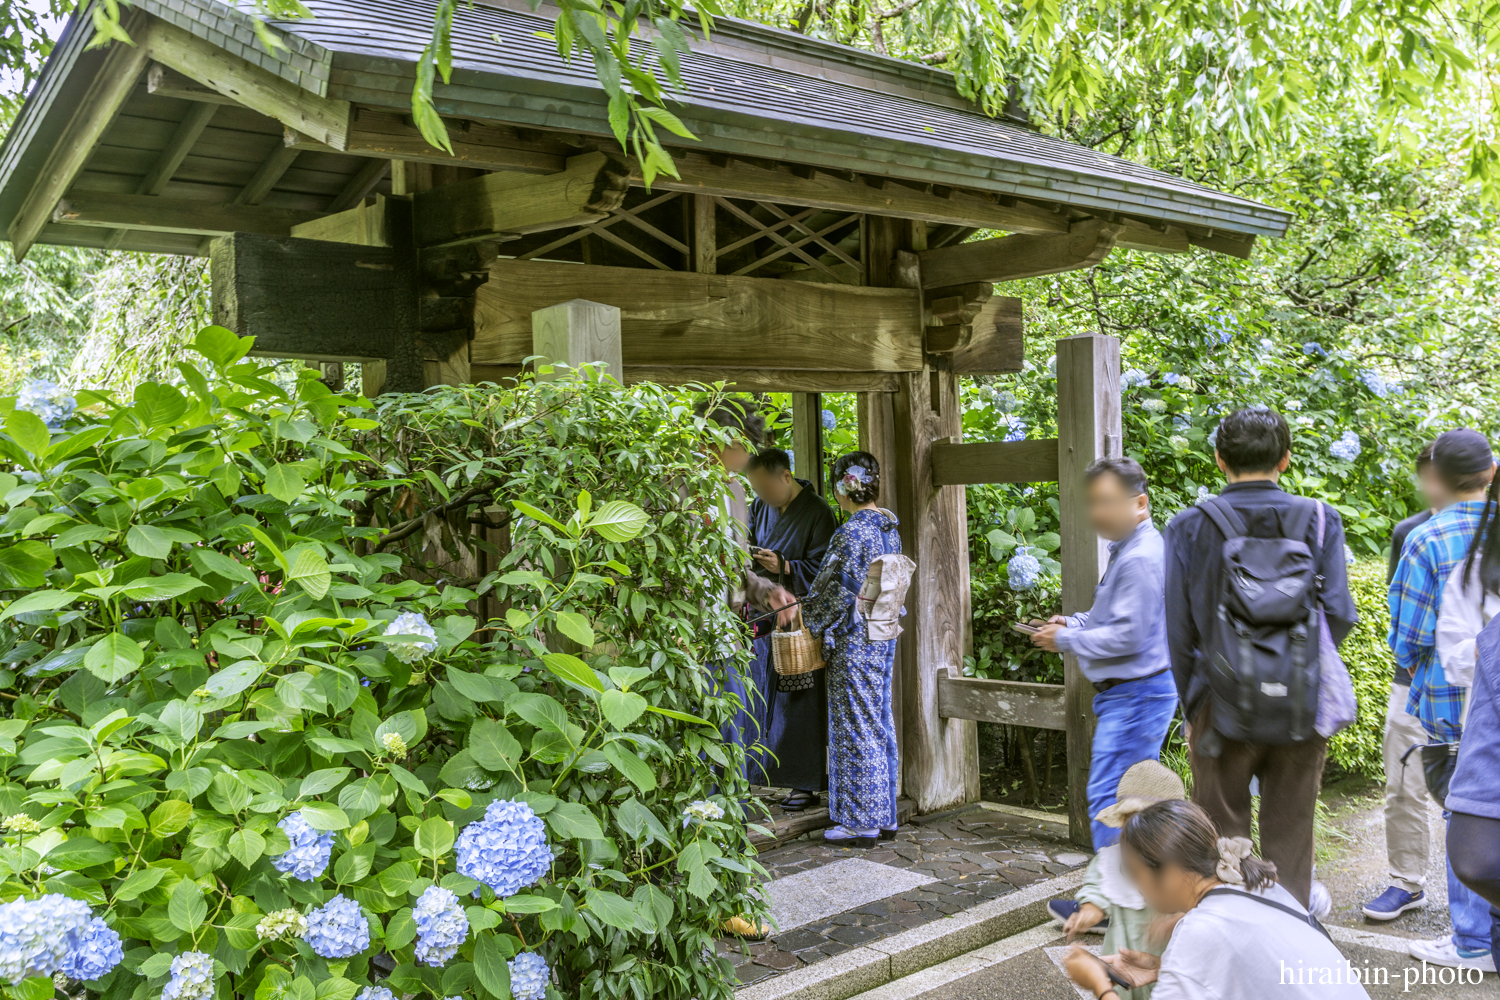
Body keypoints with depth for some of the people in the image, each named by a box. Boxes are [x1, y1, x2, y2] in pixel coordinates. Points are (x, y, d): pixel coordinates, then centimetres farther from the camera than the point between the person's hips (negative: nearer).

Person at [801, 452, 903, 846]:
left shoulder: (852, 533, -18)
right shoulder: (890, 528, 9)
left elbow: (842, 592, -18)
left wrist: (809, 618, -1)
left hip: (854, 640, -9)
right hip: (884, 637, 9)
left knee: (857, 727, -1)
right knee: (881, 721, 14)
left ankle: (861, 821, 7)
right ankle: (884, 814, 22)